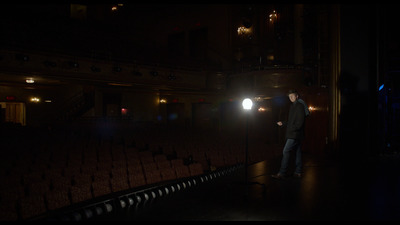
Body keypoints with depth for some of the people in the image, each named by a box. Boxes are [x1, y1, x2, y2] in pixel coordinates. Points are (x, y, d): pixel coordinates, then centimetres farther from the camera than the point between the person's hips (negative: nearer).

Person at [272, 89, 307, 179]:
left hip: (295, 134, -10)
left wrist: (291, 129, -18)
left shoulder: (300, 106, -11)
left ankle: (282, 173, -8)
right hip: (294, 134, 10)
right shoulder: (293, 106, 18)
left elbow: (300, 122, -18)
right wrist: (283, 123, 8)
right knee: (297, 152, 11)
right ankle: (298, 172, 18)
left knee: (286, 151, -10)